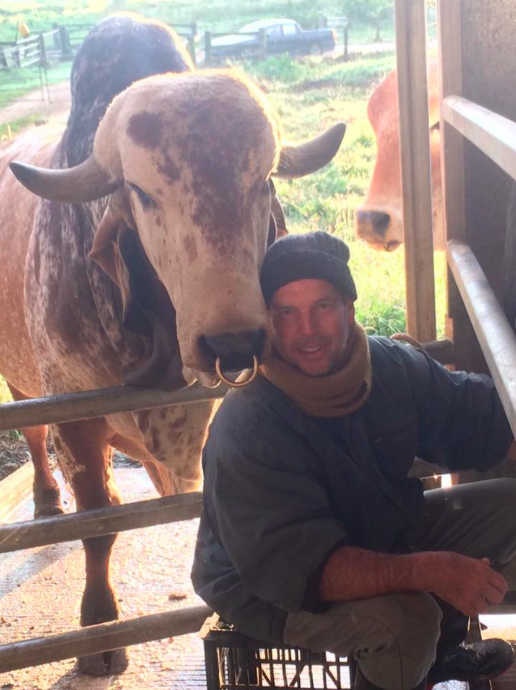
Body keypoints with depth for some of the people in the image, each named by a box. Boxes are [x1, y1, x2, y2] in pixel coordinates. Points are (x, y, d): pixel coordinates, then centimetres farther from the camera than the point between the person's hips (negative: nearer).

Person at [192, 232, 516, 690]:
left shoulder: (393, 366, -11)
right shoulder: (244, 429, -31)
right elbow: (294, 567, -36)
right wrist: (425, 571, -44)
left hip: (381, 536, 7)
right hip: (270, 593, -7)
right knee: (404, 617, -34)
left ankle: (438, 649, 19)